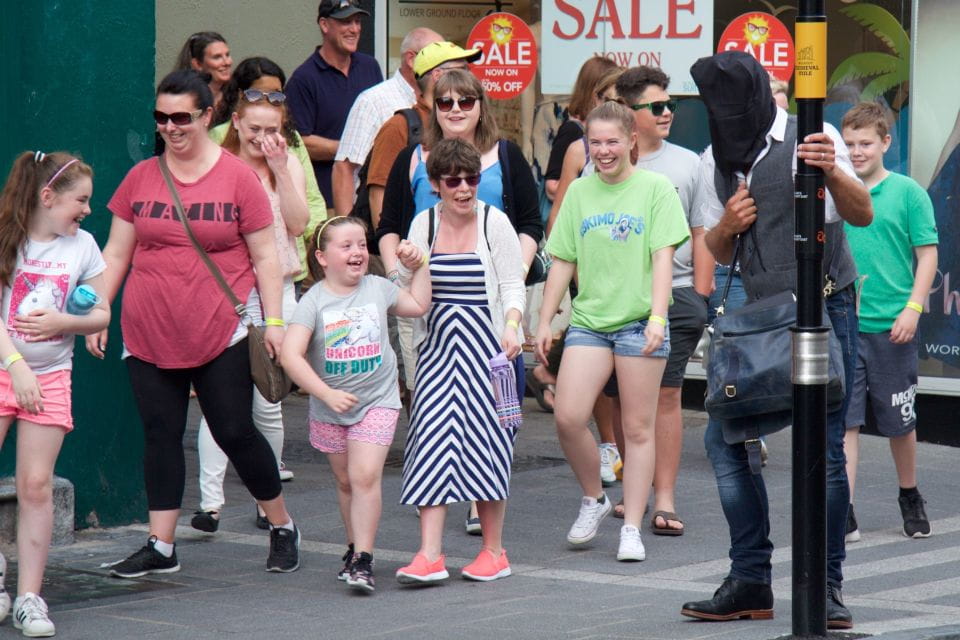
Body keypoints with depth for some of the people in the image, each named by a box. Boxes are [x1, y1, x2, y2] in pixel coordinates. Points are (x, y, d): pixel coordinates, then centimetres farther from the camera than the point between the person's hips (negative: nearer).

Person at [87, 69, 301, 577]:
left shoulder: (237, 177, -1)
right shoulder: (140, 179, 8)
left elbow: (265, 256, 1)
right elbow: (115, 254, 12)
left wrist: (274, 320, -5)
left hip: (221, 334, -3)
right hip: (148, 334, 3)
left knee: (234, 431, -2)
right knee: (160, 434, 4)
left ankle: (283, 527, 16)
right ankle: (160, 546, 10)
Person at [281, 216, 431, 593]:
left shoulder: (377, 289, -1)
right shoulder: (314, 301, -13)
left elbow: (418, 306, 19)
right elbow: (291, 355, -21)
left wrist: (418, 267, 7)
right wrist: (327, 394, -26)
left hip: (377, 401, 0)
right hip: (329, 408, 0)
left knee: (365, 476, -15)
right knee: (345, 480, 14)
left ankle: (363, 560, -14)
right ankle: (355, 548, 32)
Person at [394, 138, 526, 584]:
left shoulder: (494, 222, -2)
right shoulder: (424, 224, 8)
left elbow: (513, 286, -1)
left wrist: (511, 326, -18)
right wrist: (409, 268, -8)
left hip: (484, 343, -3)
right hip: (437, 342, 3)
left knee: (483, 438, -1)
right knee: (433, 436, -8)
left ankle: (494, 549, 12)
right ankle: (429, 553, -12)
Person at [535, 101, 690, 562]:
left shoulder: (655, 189, 1)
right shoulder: (579, 192, 12)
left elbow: (662, 256, -5)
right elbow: (562, 261, 15)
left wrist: (657, 316, -16)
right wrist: (544, 322, 12)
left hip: (638, 322, -3)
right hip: (588, 321, 3)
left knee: (637, 428, 0)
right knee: (567, 417, -11)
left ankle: (631, 528, 7)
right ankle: (593, 498, 14)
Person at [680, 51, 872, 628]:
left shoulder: (810, 140, -7)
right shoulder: (715, 163, 11)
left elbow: (863, 216, -15)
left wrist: (833, 173, -35)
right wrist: (727, 224, -3)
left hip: (823, 310, -6)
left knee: (822, 449, -9)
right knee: (724, 438, -1)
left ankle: (825, 586, 0)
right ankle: (751, 583, 7)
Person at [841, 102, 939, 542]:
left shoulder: (908, 193, -1)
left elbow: (928, 255, -2)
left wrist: (912, 309, -11)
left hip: (891, 327, -1)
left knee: (900, 422, 11)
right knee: (844, 421, -5)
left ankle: (910, 499, 32)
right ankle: (843, 515, -5)